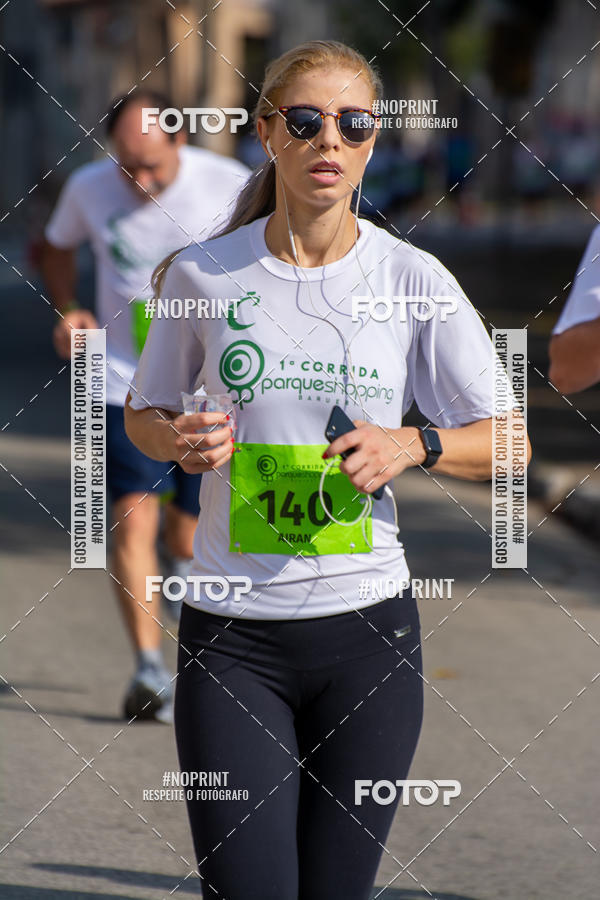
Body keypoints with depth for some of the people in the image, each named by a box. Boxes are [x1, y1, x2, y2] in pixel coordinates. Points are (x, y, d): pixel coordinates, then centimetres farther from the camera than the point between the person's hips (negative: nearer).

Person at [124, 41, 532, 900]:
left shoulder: (414, 280, 0)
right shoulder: (203, 275, 0)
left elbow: (505, 442, 4)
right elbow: (143, 413, 14)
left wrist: (413, 444, -15)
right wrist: (179, 439, -9)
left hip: (369, 630, 1)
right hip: (232, 635, -1)